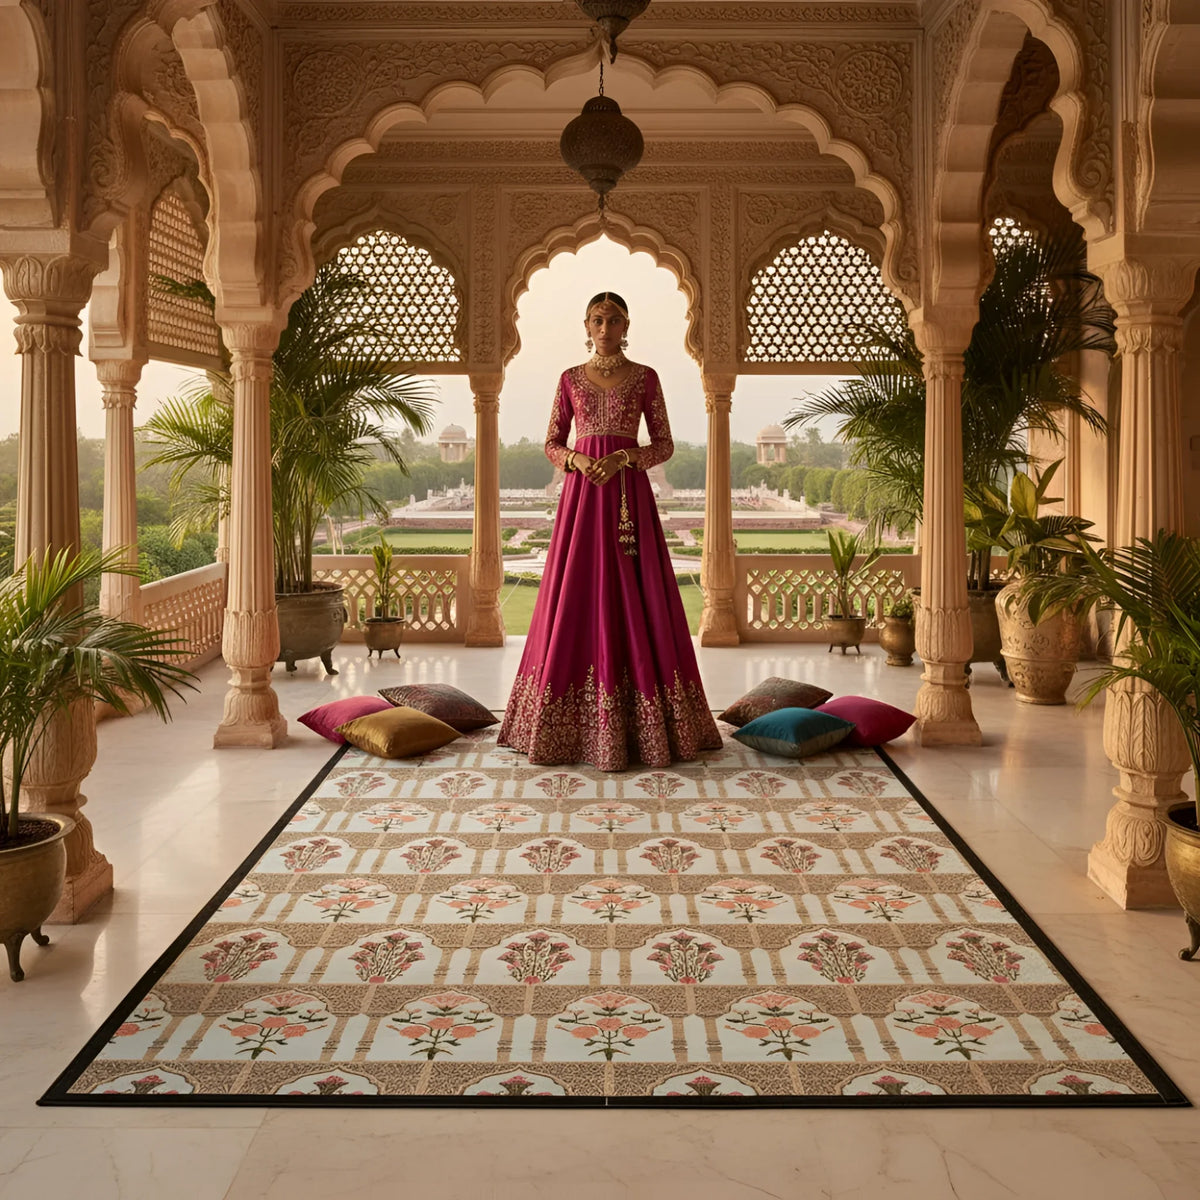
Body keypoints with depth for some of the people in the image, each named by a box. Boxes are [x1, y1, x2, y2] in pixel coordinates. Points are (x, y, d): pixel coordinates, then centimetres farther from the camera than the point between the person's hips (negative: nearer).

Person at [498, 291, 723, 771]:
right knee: (577, 599, -1)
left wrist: (623, 458, -13)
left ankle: (640, 725, 5)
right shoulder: (570, 379, 10)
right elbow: (551, 444, 10)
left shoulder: (645, 378, 5)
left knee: (634, 600, -3)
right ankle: (574, 725, 8)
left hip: (628, 494, -1)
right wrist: (577, 460, -11)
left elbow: (664, 445, 3)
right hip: (581, 494, 1)